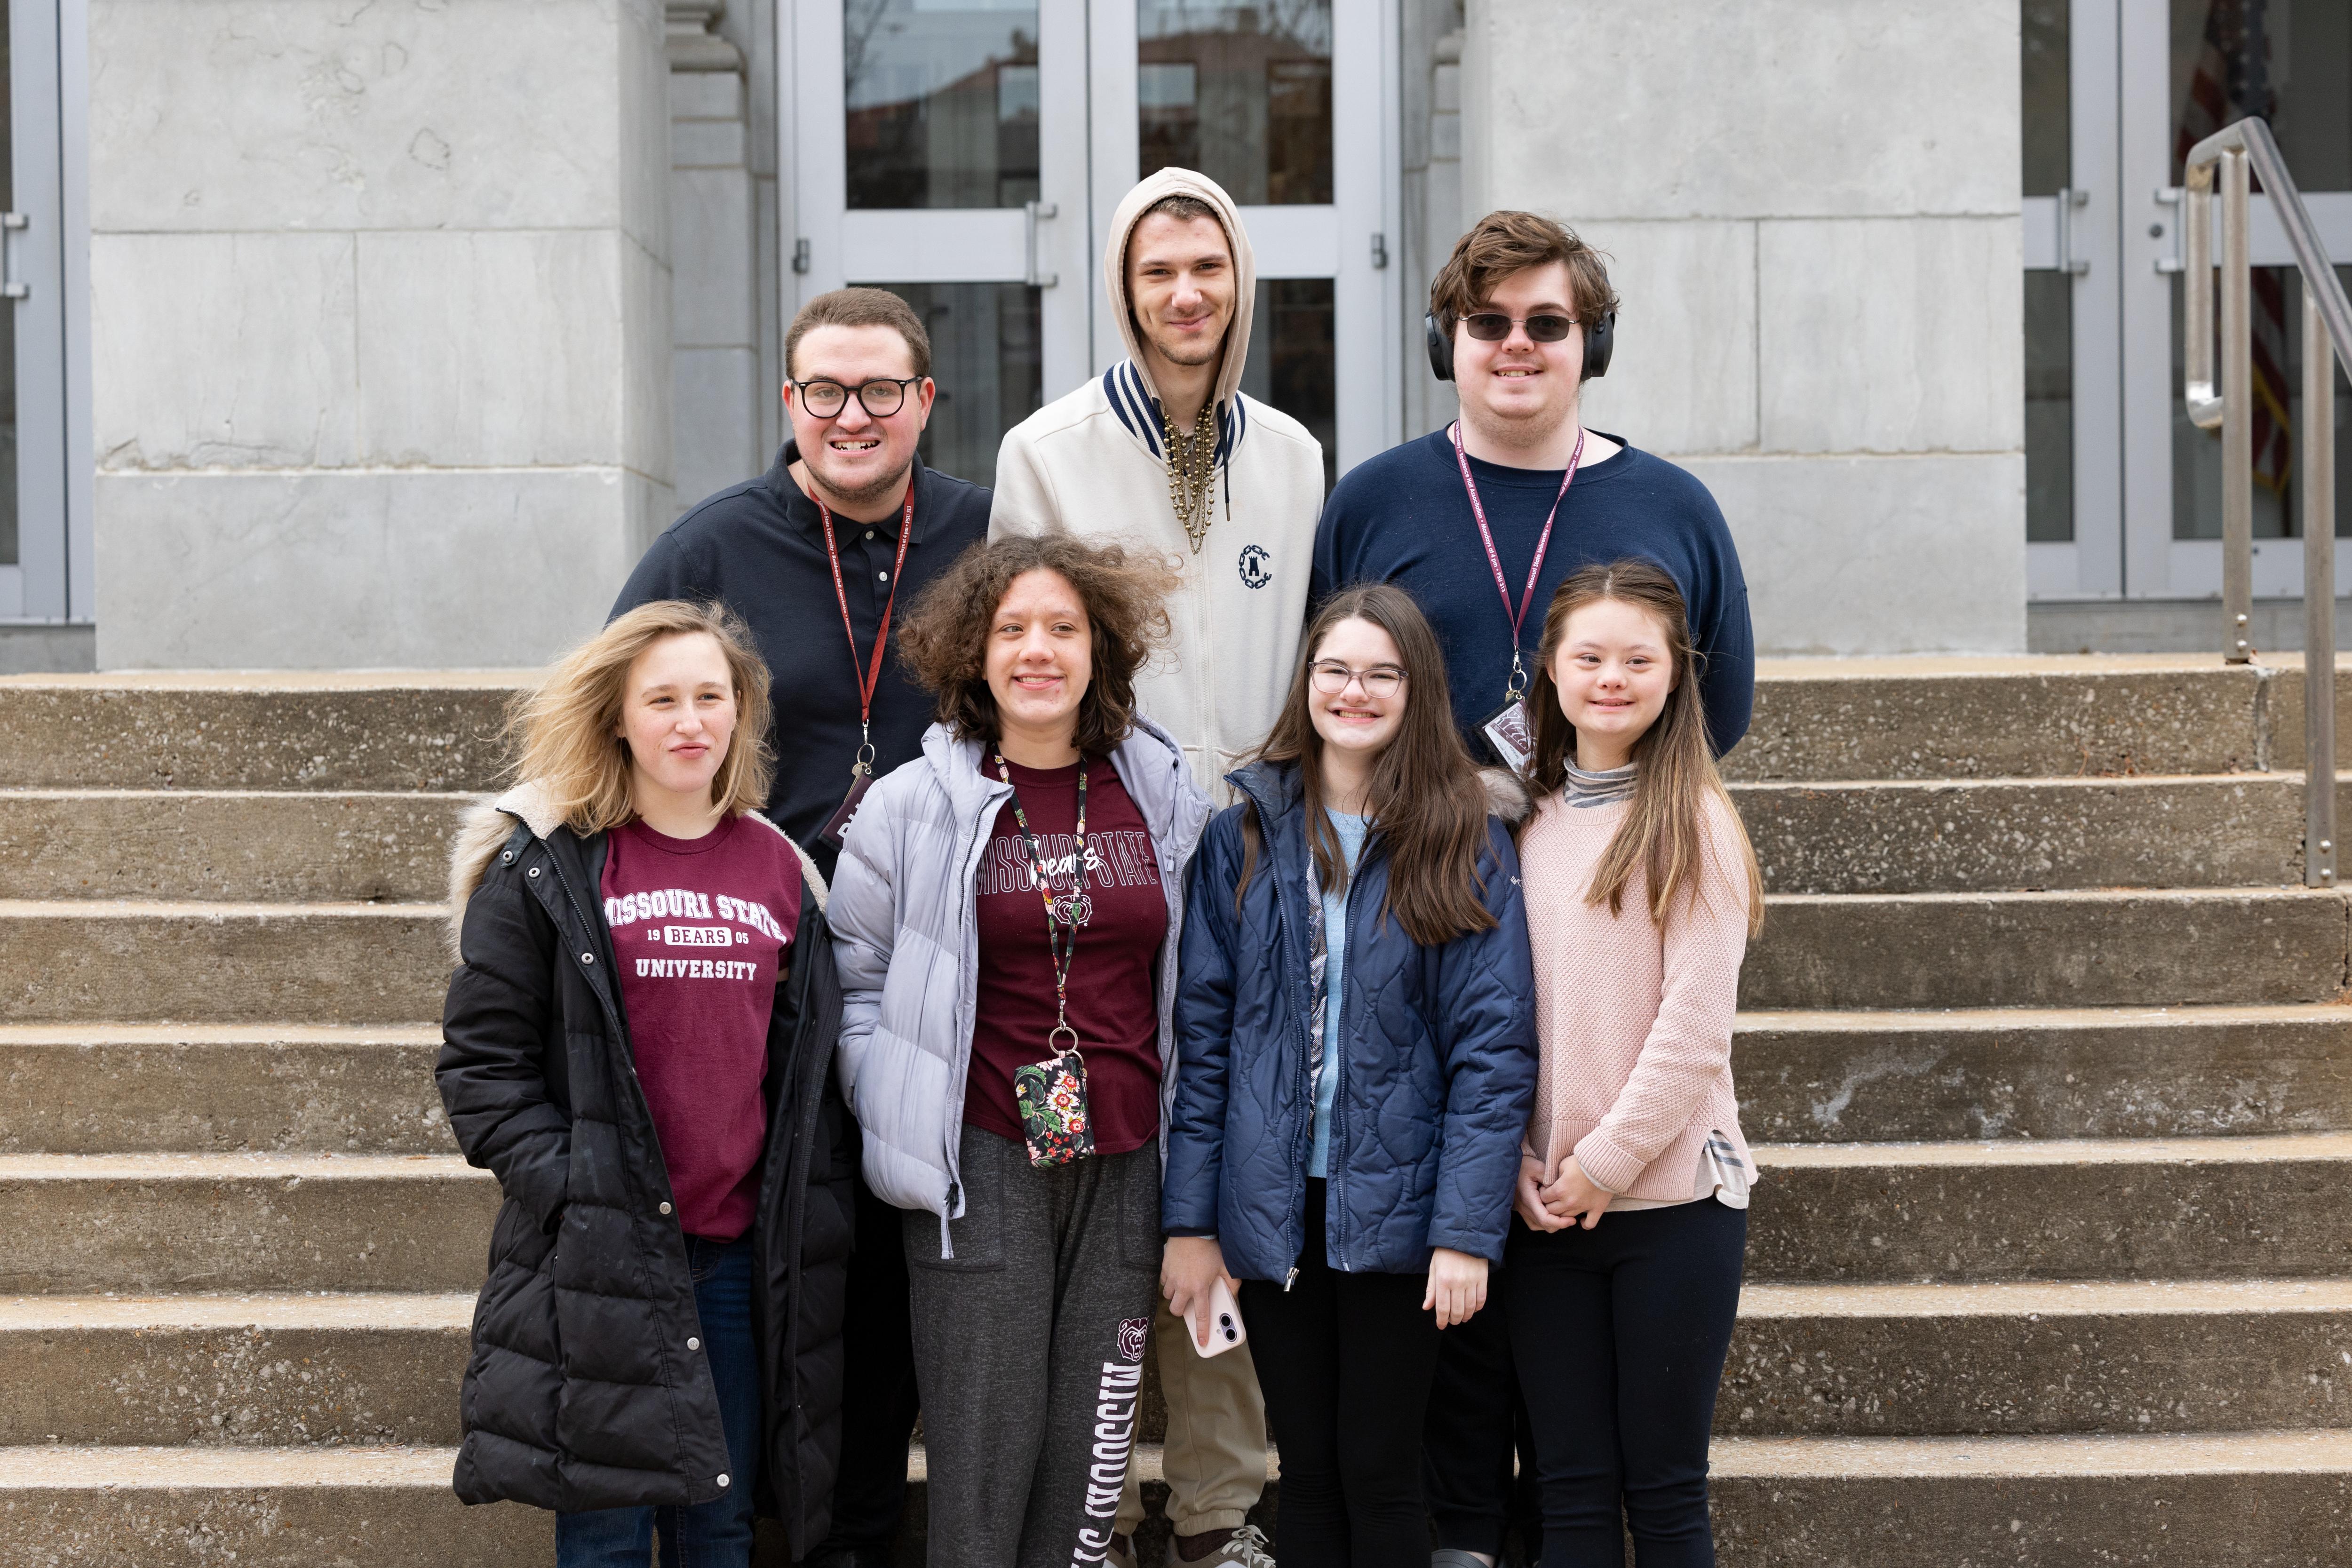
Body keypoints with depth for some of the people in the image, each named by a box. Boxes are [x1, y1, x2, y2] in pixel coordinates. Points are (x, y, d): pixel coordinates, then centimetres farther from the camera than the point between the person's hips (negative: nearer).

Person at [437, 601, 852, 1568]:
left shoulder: (782, 872, 11)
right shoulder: (544, 867, -2)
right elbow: (482, 1059, -4)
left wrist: (811, 1216, 7)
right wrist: (562, 1184, -14)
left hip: (744, 1254, 4)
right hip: (598, 1258, -4)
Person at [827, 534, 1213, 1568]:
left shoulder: (1166, 796, 7)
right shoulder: (912, 805, -2)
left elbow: (1194, 980, 16)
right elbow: (853, 978, 4)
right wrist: (901, 1118, -3)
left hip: (1123, 1161, 3)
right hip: (981, 1163, -3)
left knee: (1090, 1444, 6)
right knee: (985, 1442, -2)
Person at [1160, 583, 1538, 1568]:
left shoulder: (1465, 848, -3)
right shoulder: (1243, 839, 3)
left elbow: (1494, 1050, -6)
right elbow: (1202, 1034, 2)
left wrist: (1468, 1230, -13)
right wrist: (1189, 1220, -2)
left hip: (1394, 1214, -2)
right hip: (1272, 1213, 2)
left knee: (1381, 1475, 5)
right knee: (1307, 1473, 10)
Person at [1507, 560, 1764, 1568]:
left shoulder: (1694, 824, -4)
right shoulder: (1529, 825, 10)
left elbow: (1693, 1025, -10)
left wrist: (1603, 1162, -12)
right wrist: (1520, 1164, -2)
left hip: (1671, 1196, -4)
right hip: (1545, 1208, 4)